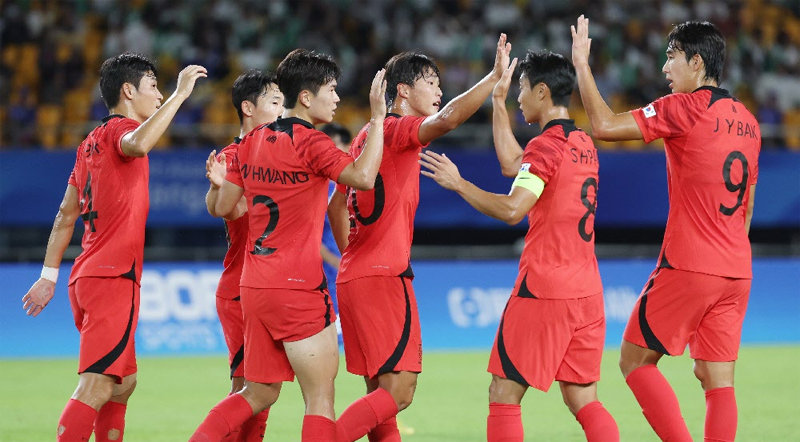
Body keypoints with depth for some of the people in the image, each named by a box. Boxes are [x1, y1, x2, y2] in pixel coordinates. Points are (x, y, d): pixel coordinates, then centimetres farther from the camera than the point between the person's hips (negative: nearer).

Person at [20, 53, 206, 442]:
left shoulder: (91, 143, 18)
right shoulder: (120, 129, -7)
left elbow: (66, 215, 21)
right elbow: (137, 145, -34)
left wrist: (49, 275, 24)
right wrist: (180, 94, -28)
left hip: (86, 277, 10)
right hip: (114, 278, -10)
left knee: (123, 382, 17)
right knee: (98, 387, -15)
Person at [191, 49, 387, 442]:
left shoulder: (252, 141, 10)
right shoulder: (309, 143, -12)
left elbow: (223, 207, 15)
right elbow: (362, 176, -25)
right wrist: (377, 119, -17)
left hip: (253, 287, 8)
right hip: (297, 288, -7)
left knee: (258, 395, 16)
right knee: (320, 398, -3)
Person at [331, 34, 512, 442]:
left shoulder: (368, 134, 18)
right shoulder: (396, 130, -9)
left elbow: (336, 205, 26)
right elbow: (447, 118, -30)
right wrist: (496, 76, -27)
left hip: (353, 275, 10)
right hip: (384, 277, -10)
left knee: (381, 391, 10)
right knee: (397, 392, -11)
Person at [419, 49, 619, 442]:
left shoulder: (546, 146, -12)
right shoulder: (584, 145, 13)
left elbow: (511, 209, -23)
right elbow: (513, 165, 26)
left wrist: (458, 184, -11)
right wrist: (498, 101, 30)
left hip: (543, 290, -8)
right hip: (587, 291, 8)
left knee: (503, 395, 1)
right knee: (583, 400, 9)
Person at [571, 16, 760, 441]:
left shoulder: (685, 108, -11)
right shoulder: (747, 121, 13)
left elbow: (605, 125, -15)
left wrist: (581, 63, -6)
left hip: (687, 268, -7)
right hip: (736, 271, 7)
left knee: (635, 360, 4)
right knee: (718, 381, 5)